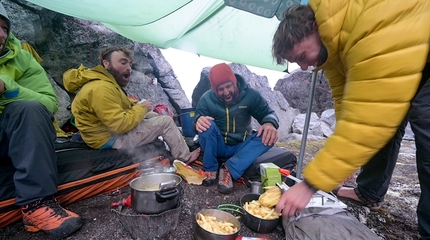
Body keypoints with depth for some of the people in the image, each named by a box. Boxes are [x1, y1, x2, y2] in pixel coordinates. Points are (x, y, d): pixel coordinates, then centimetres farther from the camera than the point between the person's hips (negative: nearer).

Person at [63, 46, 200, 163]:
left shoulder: (106, 81, 7)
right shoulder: (101, 88, -27)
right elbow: (121, 125, -30)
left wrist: (135, 106, 2)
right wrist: (141, 108, -15)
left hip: (113, 128, 11)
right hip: (111, 139, -11)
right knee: (166, 122, -10)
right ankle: (185, 158, 6)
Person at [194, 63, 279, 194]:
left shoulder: (250, 95, -11)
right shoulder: (206, 99, -12)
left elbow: (268, 113, -7)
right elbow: (198, 120, -12)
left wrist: (270, 123, -32)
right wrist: (198, 121, -39)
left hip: (240, 146, 2)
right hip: (218, 146, -1)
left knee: (268, 136, -25)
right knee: (207, 124, -31)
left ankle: (229, 169, -27)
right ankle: (210, 169, -14)